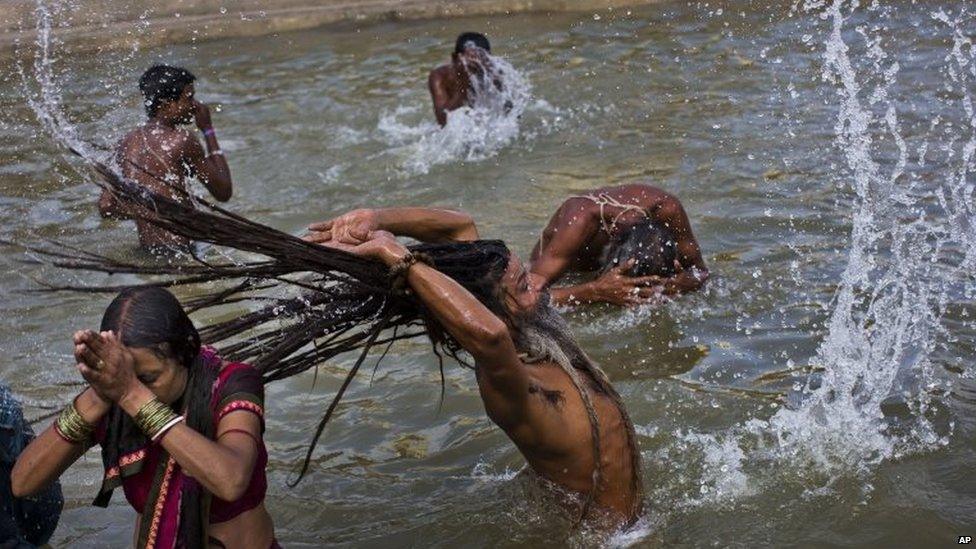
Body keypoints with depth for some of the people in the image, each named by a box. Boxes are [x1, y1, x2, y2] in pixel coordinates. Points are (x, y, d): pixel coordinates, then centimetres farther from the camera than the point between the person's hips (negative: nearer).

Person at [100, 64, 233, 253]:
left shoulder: (127, 143, 12)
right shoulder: (181, 140, -8)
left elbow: (106, 207, 13)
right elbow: (224, 192, 2)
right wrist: (208, 131, 7)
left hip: (146, 251, 8)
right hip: (177, 250, -8)